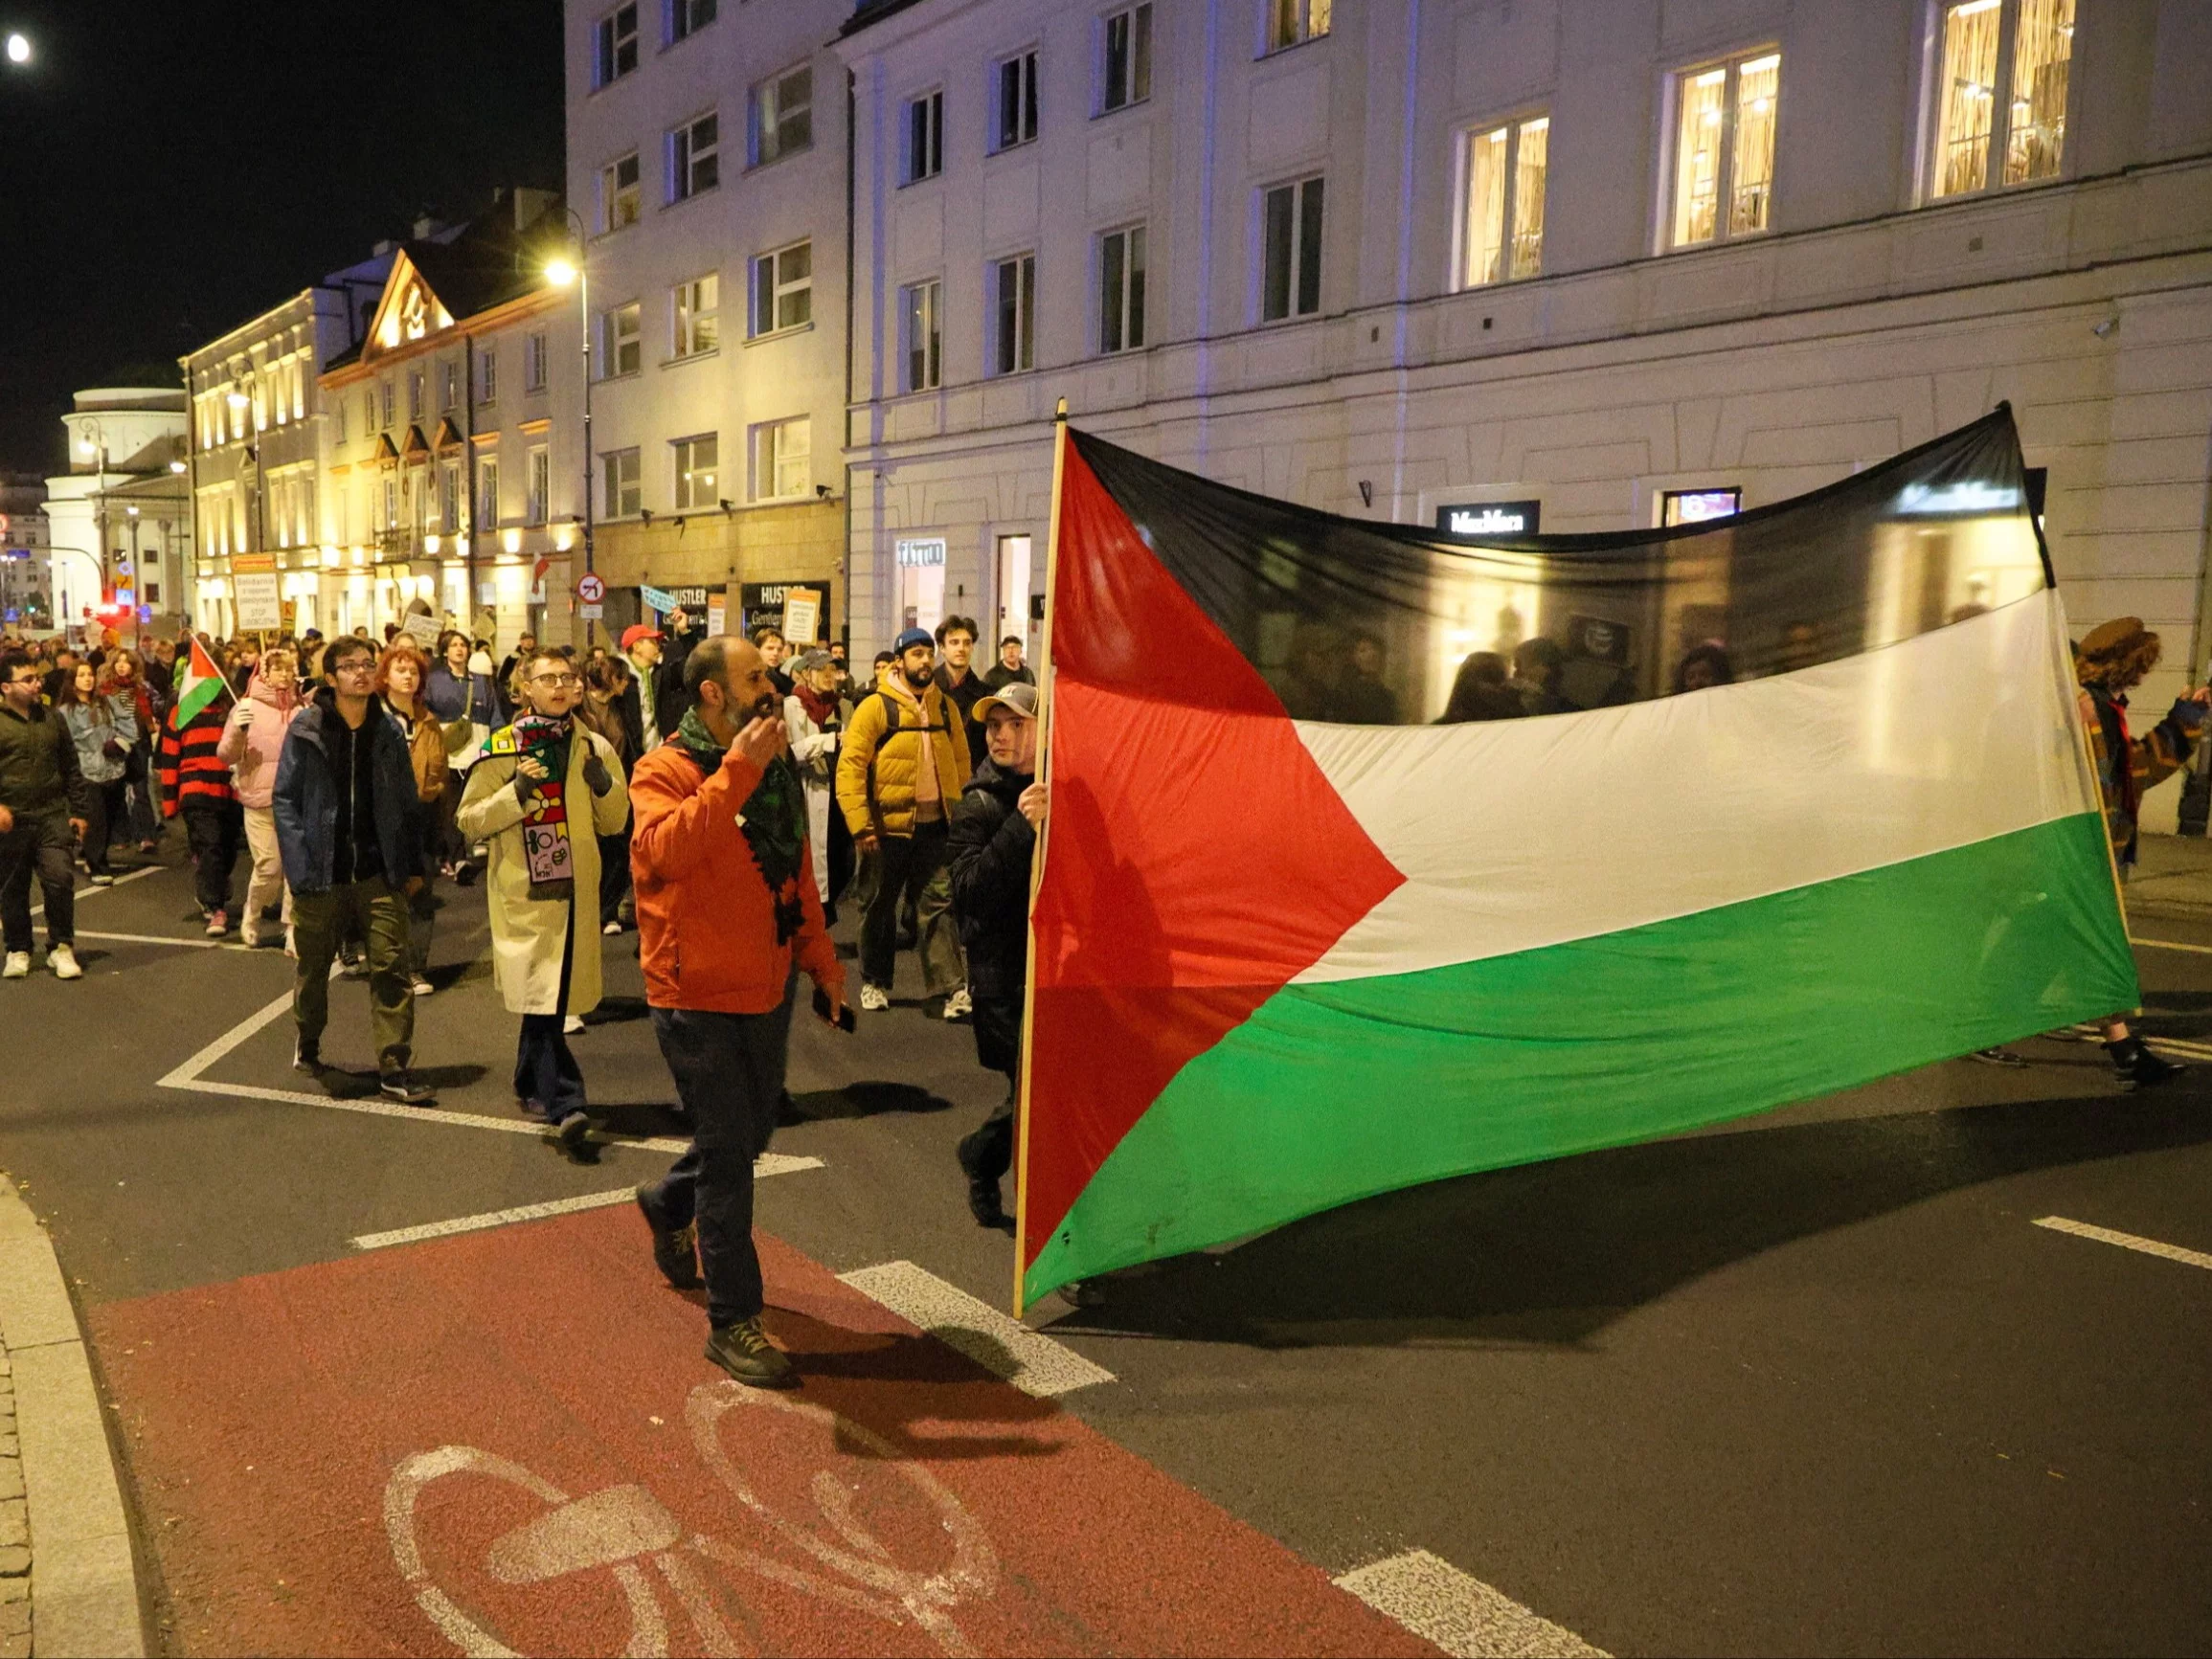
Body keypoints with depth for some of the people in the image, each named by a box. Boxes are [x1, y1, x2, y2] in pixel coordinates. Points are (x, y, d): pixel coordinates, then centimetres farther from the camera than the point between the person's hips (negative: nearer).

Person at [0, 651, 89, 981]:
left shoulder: (52, 718, 10)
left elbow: (71, 769, 15)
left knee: (60, 878, -10)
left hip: (52, 816, 2)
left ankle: (61, 947, 4)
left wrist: (80, 811, 12)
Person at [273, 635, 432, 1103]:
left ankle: (394, 1068, 0)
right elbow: (284, 799, -4)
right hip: (322, 873, -1)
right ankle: (308, 1041, 42)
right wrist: (298, 865, -12)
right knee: (313, 966, 16)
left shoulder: (389, 730, 4)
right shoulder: (306, 728, -4)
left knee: (391, 968, -5)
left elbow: (405, 802, 8)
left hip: (379, 873, 1)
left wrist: (411, 866, 5)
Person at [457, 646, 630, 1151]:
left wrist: (604, 783, -9)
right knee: (541, 995, -11)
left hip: (577, 891, 4)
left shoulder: (594, 746, 7)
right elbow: (469, 820, -3)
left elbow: (614, 822, 9)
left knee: (550, 994, 14)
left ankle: (531, 1084, 34)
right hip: (523, 891, -3)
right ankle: (565, 1102, -11)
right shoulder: (501, 748, -2)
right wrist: (516, 792, -17)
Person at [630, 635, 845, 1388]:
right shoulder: (666, 770, -12)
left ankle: (668, 1204, 51)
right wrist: (735, 774, -33)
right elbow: (661, 850, -33)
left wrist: (822, 960, 15)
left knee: (751, 1132, 21)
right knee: (728, 1155, -2)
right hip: (698, 995, -7)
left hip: (767, 988, 7)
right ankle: (733, 1321, 11)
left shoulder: (776, 771, 9)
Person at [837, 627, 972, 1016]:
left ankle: (951, 986, -2)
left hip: (935, 824, 3)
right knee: (882, 905, 11)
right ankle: (874, 982, 26)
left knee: (937, 903, -1)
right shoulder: (876, 706, -6)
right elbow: (850, 766, -10)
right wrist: (861, 825, -16)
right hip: (889, 824, -3)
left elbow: (961, 762, 12)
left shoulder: (945, 706, 8)